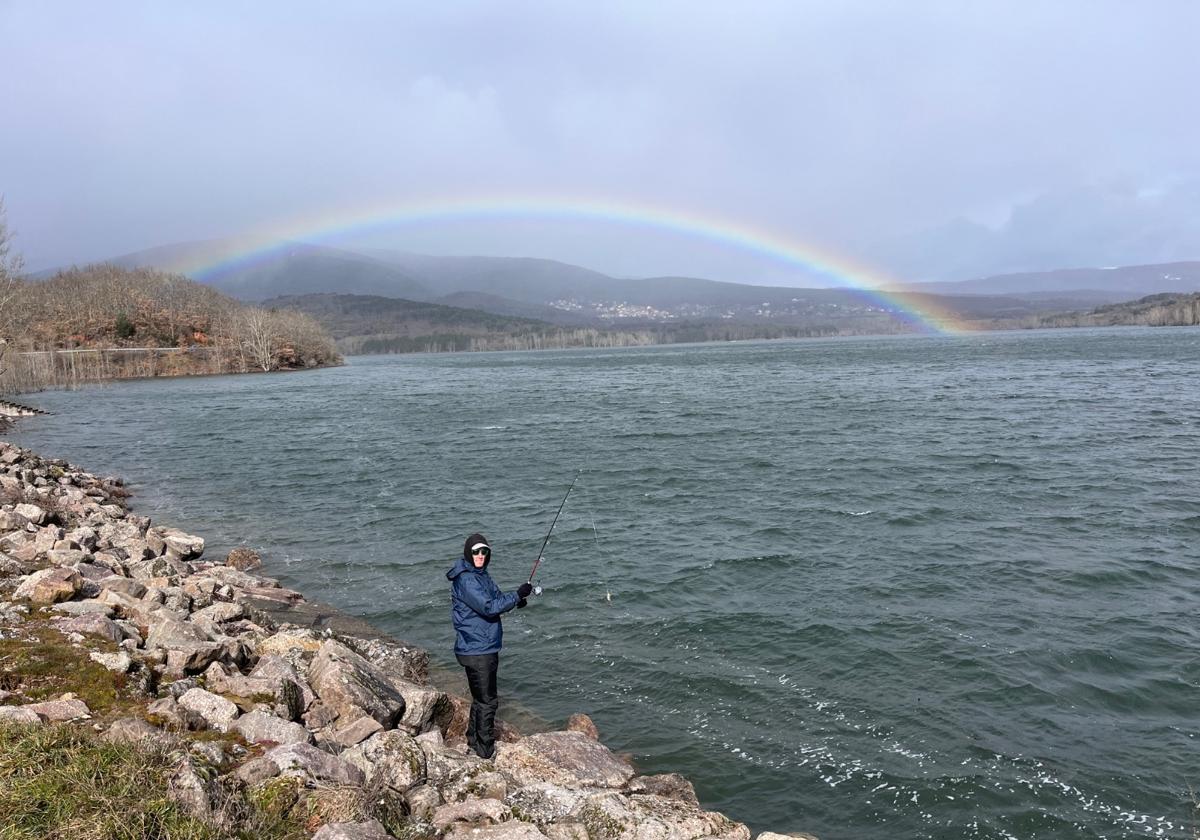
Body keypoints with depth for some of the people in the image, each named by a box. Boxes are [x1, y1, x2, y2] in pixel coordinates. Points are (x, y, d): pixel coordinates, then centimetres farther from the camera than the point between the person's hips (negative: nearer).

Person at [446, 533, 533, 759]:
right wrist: (516, 595, -22)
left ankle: (474, 739, 37)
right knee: (487, 700, -1)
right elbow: (487, 607, -27)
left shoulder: (480, 574, 10)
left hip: (486, 647, 10)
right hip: (476, 650, -10)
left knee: (480, 697, 22)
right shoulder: (465, 579, -20)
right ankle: (485, 749, 11)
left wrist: (515, 599, -2)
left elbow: (496, 597, 18)